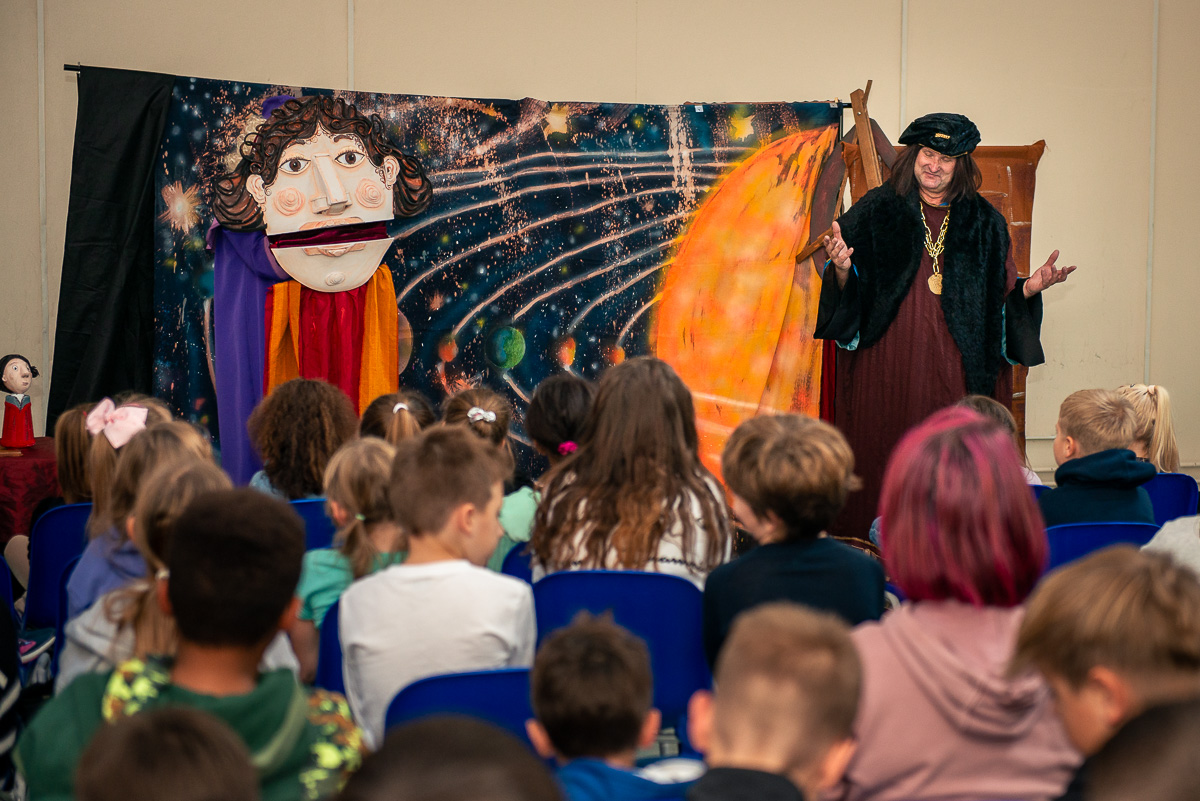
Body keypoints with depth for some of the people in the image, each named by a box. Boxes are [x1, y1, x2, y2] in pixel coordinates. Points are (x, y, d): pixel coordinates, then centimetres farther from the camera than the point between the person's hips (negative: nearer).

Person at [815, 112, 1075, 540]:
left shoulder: (984, 223, 11)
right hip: (887, 369, -1)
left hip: (959, 370, 1)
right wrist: (842, 269, -17)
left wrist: (1029, 288, -6)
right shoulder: (875, 212, 6)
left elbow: (1000, 296, 13)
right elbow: (848, 294, 3)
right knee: (884, 460, -3)